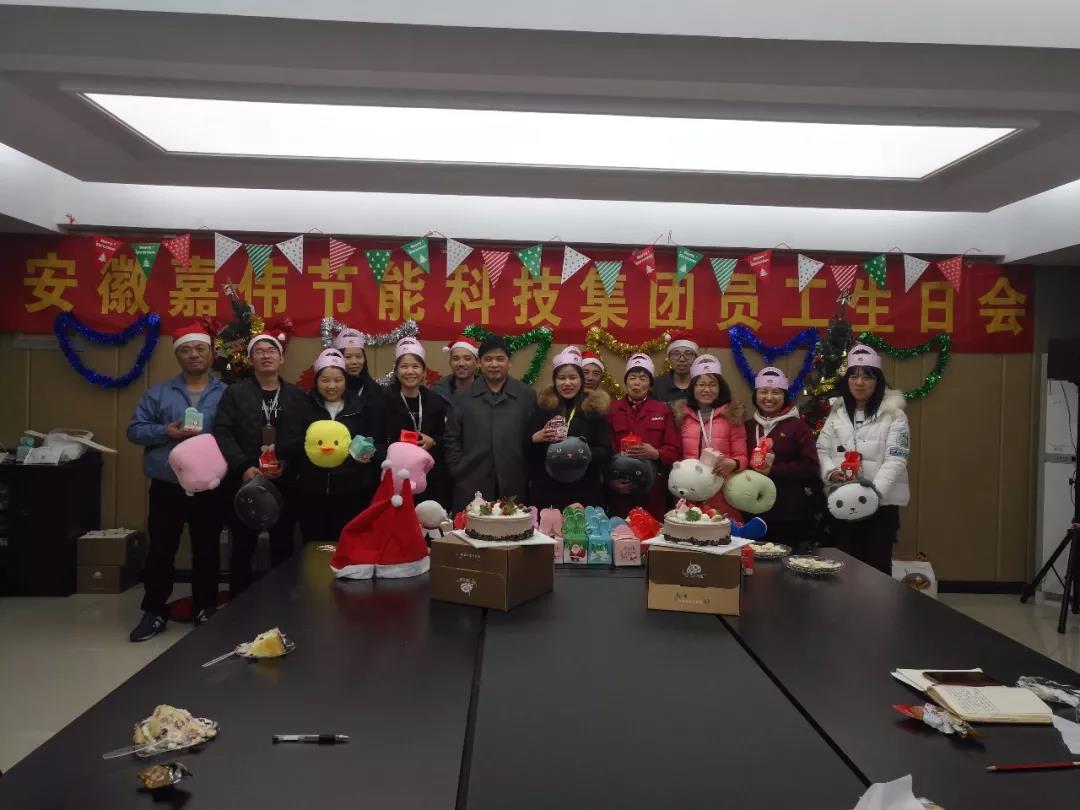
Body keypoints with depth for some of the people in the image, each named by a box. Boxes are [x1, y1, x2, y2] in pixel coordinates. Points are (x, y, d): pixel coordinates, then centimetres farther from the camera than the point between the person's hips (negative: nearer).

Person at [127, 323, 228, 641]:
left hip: (210, 488, -1)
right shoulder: (158, 393, 6)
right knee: (160, 549, 7)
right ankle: (154, 611, 20)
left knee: (207, 549, 10)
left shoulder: (226, 394, 3)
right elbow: (135, 429, 3)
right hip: (167, 487, 1)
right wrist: (166, 432, -14)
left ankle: (205, 609, 24)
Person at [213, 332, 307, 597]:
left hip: (285, 484, 1)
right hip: (245, 483, -1)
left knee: (283, 548, 9)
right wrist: (243, 468, -18)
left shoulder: (297, 396, 8)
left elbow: (305, 438, 0)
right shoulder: (235, 393, 5)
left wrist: (286, 465, -14)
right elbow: (222, 433, -6)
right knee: (243, 548, 8)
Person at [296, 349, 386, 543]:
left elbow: (380, 444, 4)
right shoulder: (305, 406, 4)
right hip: (312, 493, 1)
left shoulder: (364, 406, 5)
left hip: (353, 493, 0)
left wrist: (370, 453, -16)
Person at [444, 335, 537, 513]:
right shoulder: (462, 397, 8)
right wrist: (459, 472, 1)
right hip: (471, 488, 0)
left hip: (513, 489, 0)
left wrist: (530, 476, 1)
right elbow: (452, 439, 8)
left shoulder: (527, 395, 6)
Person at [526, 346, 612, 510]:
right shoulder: (543, 406, 7)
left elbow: (606, 453, 1)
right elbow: (525, 451, 6)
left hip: (584, 493, 0)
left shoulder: (595, 408, 5)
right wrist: (536, 438, -13)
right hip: (546, 492, 1)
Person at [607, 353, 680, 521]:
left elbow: (673, 451, 4)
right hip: (621, 490, 0)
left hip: (654, 490, 0)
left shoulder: (663, 410, 9)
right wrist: (611, 480, -11)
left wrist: (655, 454, -16)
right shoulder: (612, 409, 8)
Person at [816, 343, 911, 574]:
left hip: (881, 503, -4)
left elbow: (896, 460, -13)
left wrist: (874, 491, -26)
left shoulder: (894, 415, -4)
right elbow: (822, 449, 9)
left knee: (877, 566, 5)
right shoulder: (837, 412, 10)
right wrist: (830, 471, -12)